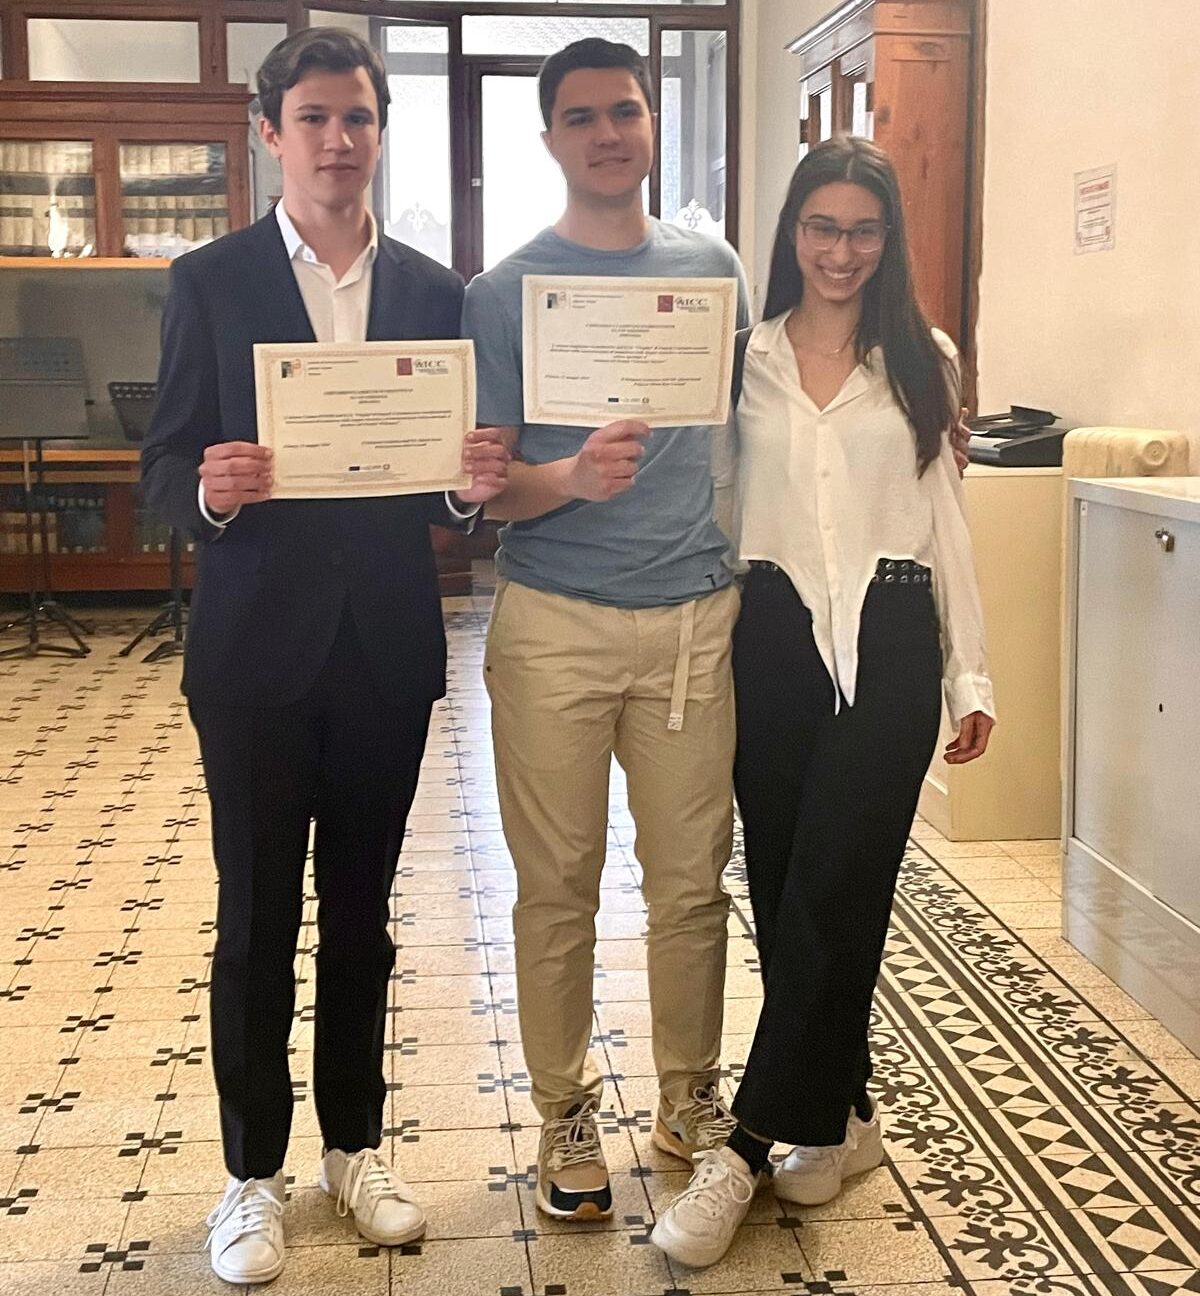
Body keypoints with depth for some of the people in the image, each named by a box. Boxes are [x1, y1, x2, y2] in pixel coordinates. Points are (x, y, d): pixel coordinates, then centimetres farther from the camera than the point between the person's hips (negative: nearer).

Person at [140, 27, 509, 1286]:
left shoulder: (434, 291, 6)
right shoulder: (211, 280, -1)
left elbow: (454, 474, 7)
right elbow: (166, 467, -3)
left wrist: (475, 479, -16)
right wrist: (211, 488, -25)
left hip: (387, 648, 3)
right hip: (257, 647, -2)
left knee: (360, 912, 14)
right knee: (256, 922, 7)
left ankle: (354, 1144, 30)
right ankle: (253, 1171, 22)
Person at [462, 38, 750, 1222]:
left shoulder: (713, 268, 9)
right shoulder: (503, 292, 0)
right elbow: (485, 486, -2)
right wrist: (572, 478, -23)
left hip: (697, 617, 2)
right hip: (555, 624, -2)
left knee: (692, 878, 7)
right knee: (558, 888, 5)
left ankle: (690, 1098, 25)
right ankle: (566, 1113, 20)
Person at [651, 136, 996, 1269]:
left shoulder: (921, 362, 8)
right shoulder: (741, 356, 6)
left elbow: (944, 519, 9)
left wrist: (969, 675, 6)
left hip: (889, 642, -1)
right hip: (772, 636, 1)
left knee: (829, 893, -7)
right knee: (784, 890, 6)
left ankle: (749, 1145, 0)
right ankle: (842, 1112, 24)